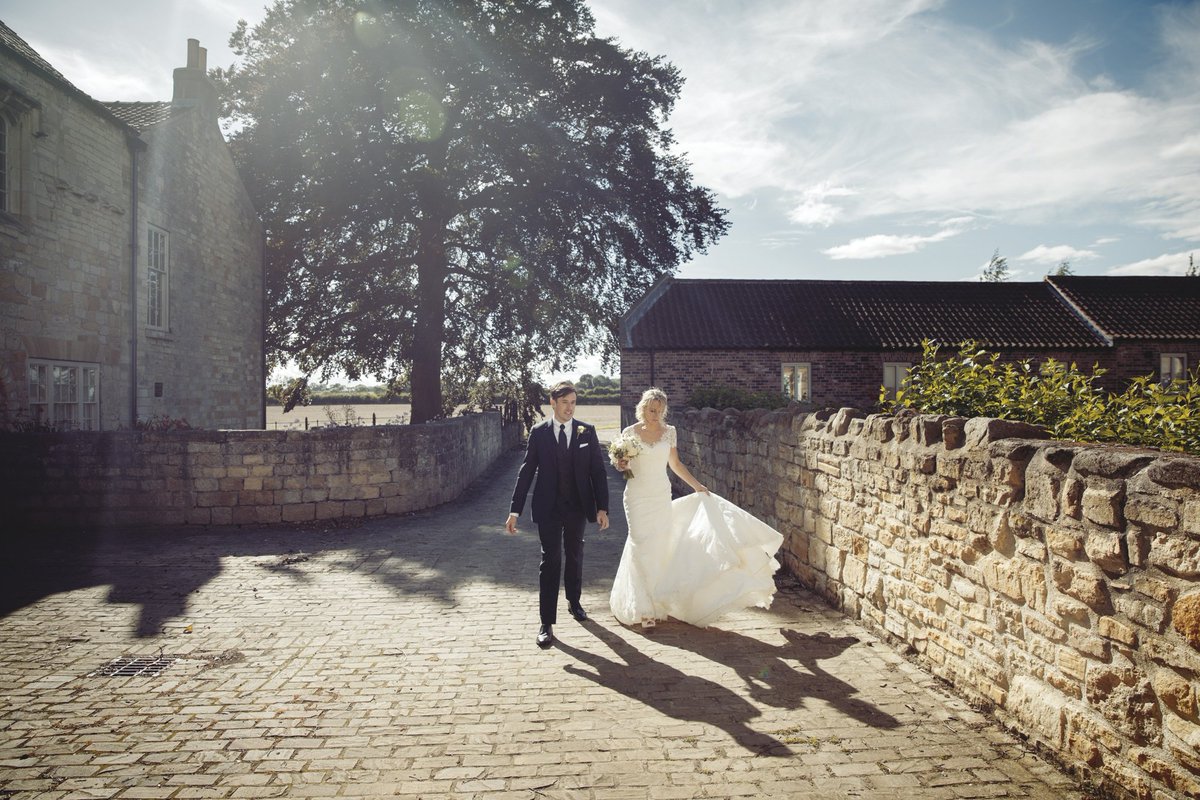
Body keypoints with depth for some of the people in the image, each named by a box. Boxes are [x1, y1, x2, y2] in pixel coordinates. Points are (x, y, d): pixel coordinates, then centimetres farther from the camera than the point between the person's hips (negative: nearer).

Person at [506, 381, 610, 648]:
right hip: (548, 508, -2)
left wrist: (602, 507, -5)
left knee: (575, 556, 17)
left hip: (578, 506, 2)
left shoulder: (587, 432, -1)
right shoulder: (538, 433, -3)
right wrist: (515, 510, -7)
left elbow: (598, 471, 0)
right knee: (550, 561, -3)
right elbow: (526, 472, -3)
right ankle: (547, 623, 2)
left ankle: (574, 601, 40)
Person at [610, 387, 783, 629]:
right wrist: (622, 466, -18)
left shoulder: (669, 431, 4)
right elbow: (622, 463, 5)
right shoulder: (630, 433, -4)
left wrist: (696, 485, 11)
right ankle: (646, 609, 1)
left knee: (661, 545, 3)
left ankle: (657, 602, 19)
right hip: (638, 496, -3)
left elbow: (675, 463, 15)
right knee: (643, 547, -6)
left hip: (662, 496, 3)